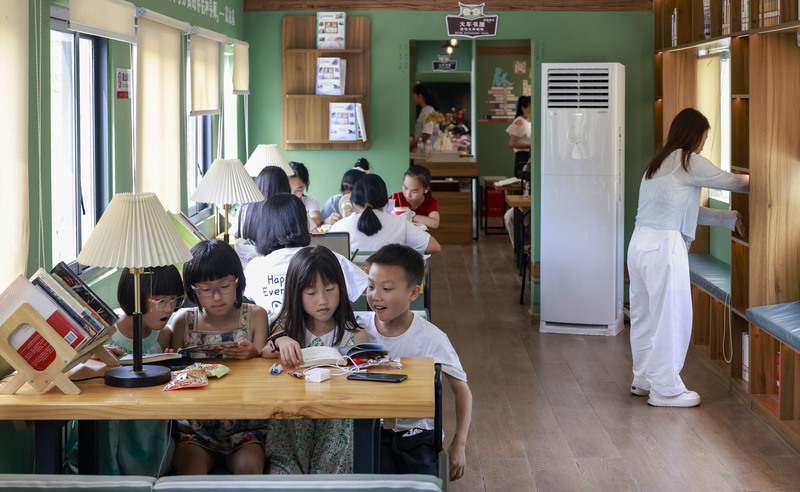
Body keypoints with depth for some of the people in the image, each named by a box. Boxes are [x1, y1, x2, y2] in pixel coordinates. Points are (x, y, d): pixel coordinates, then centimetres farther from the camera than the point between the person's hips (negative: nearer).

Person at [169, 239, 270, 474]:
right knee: (191, 471, -27)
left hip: (245, 426, -1)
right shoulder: (184, 321, 6)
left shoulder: (255, 316, 6)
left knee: (249, 468, -29)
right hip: (194, 427, 1)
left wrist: (253, 355, -20)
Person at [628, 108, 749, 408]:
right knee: (671, 318, 0)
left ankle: (643, 380, 28)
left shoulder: (660, 162, 19)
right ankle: (665, 389, 6)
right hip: (664, 246, -9)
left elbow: (690, 212, 24)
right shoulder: (688, 161, -7)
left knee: (644, 316, 17)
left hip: (640, 244, 9)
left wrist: (732, 218, 26)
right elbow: (730, 182, 2)